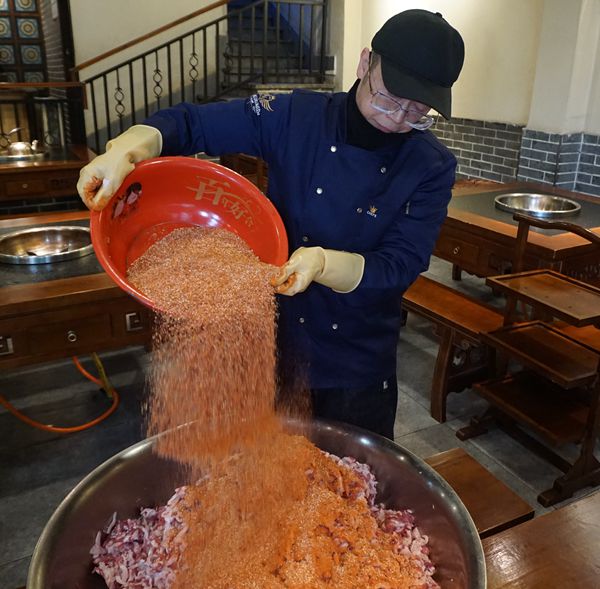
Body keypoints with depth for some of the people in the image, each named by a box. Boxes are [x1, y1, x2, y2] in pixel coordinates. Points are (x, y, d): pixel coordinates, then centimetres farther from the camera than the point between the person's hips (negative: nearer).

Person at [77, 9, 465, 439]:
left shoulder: (432, 168, -12)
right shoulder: (297, 117, -12)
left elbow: (399, 267, -17)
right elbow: (191, 123, -8)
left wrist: (324, 263, -35)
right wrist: (127, 148, -28)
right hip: (276, 340, 1)